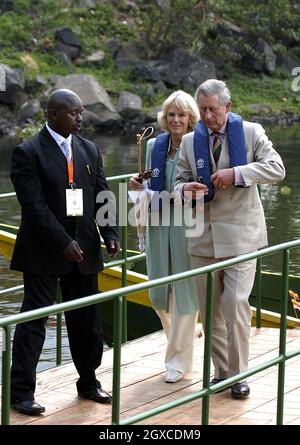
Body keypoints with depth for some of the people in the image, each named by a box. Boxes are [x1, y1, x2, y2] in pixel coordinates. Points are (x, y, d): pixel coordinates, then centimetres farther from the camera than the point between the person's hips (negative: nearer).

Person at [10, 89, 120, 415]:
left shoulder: (89, 150, 10)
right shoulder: (28, 153, -9)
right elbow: (34, 205, -16)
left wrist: (111, 235, -5)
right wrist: (63, 243, -20)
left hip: (83, 250, 6)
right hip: (43, 252, -5)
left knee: (87, 321, 12)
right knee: (33, 321, 0)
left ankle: (88, 382, 28)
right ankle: (21, 392, 8)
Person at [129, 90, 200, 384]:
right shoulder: (154, 146, 7)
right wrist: (138, 187, -4)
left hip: (188, 226, -5)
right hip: (158, 225, 5)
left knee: (184, 293, 1)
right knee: (158, 294, 10)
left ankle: (178, 360, 15)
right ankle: (184, 336, 39)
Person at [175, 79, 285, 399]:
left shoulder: (251, 133, 0)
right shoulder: (190, 141, 9)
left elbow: (276, 168, -9)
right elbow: (179, 182, 13)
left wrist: (236, 173, -21)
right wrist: (185, 189, -12)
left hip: (240, 233, -3)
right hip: (204, 236, 4)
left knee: (235, 303, -10)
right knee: (210, 308, 7)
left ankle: (238, 374, 4)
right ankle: (221, 370, 20)